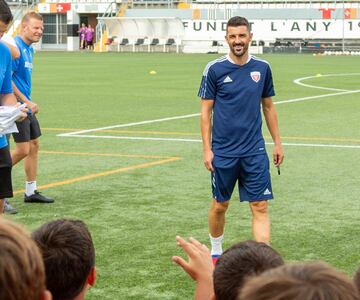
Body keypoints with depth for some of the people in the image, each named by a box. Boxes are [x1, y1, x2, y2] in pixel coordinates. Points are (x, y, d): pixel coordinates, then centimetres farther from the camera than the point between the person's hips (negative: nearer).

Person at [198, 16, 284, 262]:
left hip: (255, 151, 2)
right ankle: (216, 252, 34)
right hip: (223, 152, -1)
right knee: (220, 205, 11)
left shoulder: (262, 68, 4)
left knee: (260, 207, -6)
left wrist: (278, 142, 12)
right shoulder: (215, 69, -5)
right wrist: (207, 149, -6)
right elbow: (206, 111, -1)